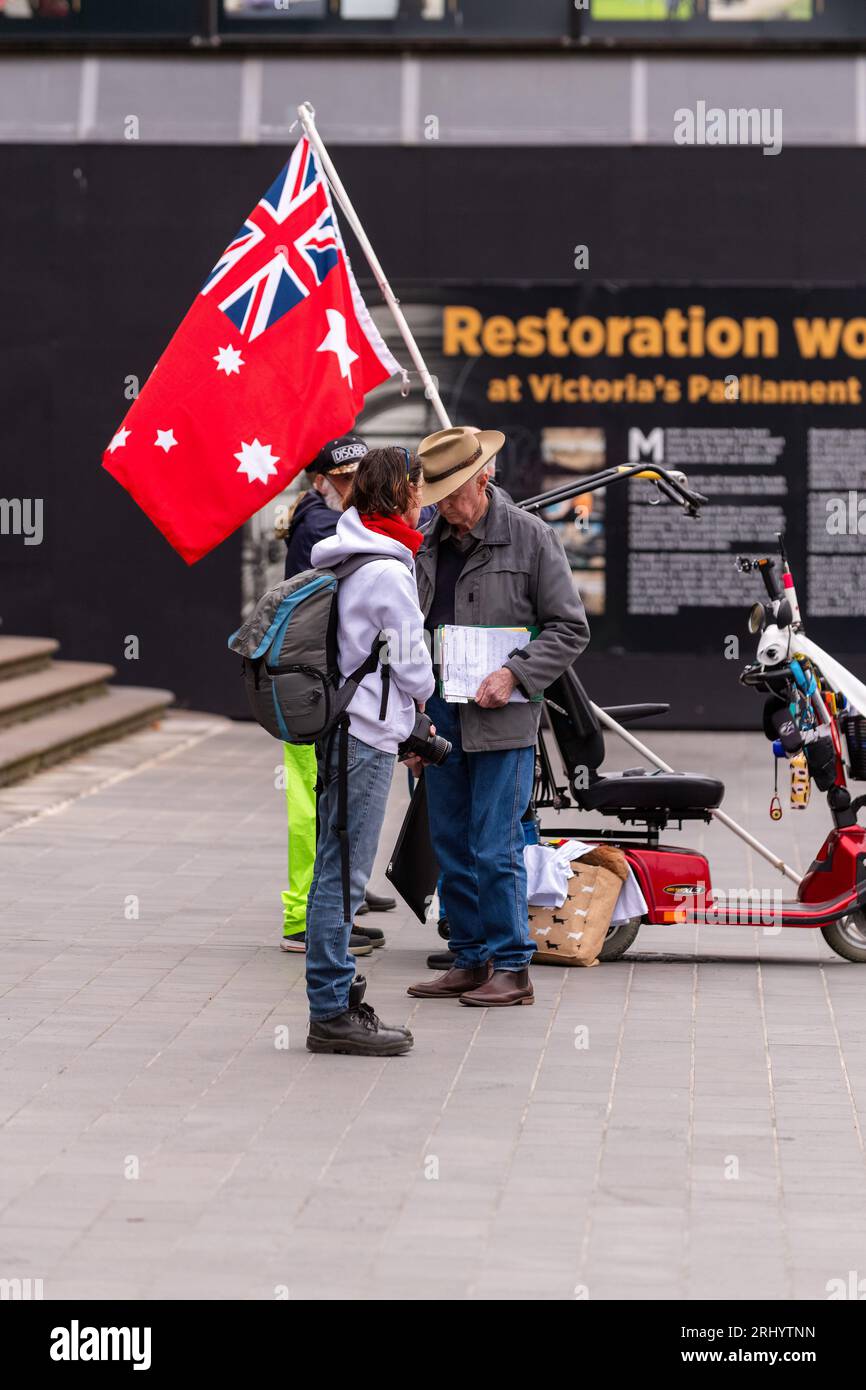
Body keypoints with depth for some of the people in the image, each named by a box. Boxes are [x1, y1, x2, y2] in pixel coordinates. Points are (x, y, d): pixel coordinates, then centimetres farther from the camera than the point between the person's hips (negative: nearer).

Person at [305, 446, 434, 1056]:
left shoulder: (344, 556, 12)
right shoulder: (388, 571, -17)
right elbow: (411, 662, -12)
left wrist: (406, 717, 16)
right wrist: (422, 696, 11)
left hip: (340, 726, 10)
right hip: (367, 735, -10)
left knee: (338, 873, 13)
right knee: (342, 875, -6)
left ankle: (337, 998, 20)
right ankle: (332, 1013, -2)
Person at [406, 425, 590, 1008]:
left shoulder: (531, 537, -4)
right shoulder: (429, 544, 10)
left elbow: (570, 628, -2)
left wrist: (513, 676, -14)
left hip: (501, 720, -6)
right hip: (439, 719, 6)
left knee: (495, 848, -7)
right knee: (452, 847, 10)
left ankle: (512, 968, 1)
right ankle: (470, 962, 19)